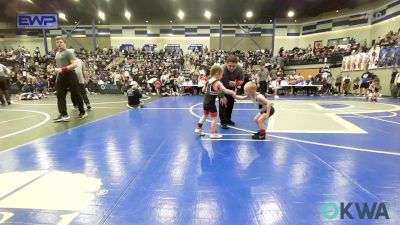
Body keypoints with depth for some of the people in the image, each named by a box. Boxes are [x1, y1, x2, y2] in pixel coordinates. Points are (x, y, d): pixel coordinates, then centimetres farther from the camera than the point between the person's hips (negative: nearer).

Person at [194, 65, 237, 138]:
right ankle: (213, 133, 11)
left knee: (205, 115, 24)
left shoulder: (208, 81, 9)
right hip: (211, 103, -7)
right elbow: (226, 91, -20)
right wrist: (232, 92, -5)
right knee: (214, 117, 6)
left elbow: (203, 90, 23)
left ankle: (198, 128, 30)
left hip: (205, 101, 7)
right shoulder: (218, 83, -13)